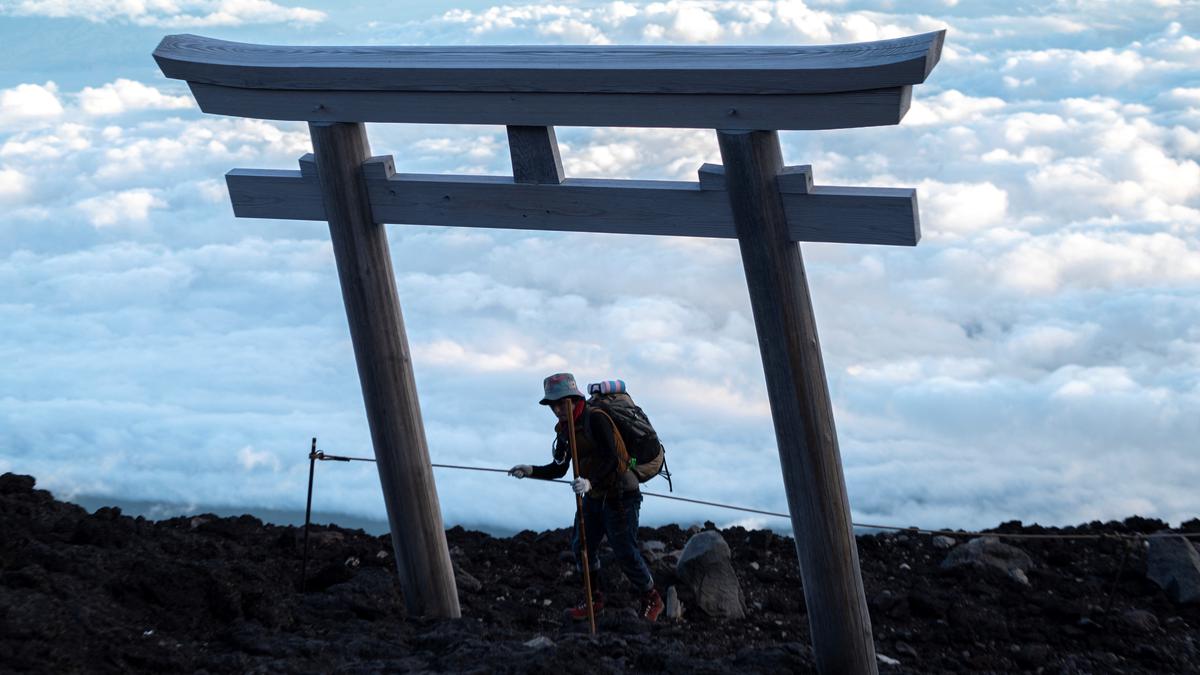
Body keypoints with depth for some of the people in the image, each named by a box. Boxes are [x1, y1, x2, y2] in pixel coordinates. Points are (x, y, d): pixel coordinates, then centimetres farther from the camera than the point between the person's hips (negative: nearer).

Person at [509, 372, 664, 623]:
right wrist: (531, 471, -6)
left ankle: (652, 599, 15)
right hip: (594, 497, 8)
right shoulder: (564, 429, 7)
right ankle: (595, 598, 26)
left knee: (625, 552, -4)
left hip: (620, 495, -8)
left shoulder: (595, 419, -19)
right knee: (581, 546, 9)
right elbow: (558, 468, 10)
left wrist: (591, 482, -41)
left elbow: (611, 459, -27)